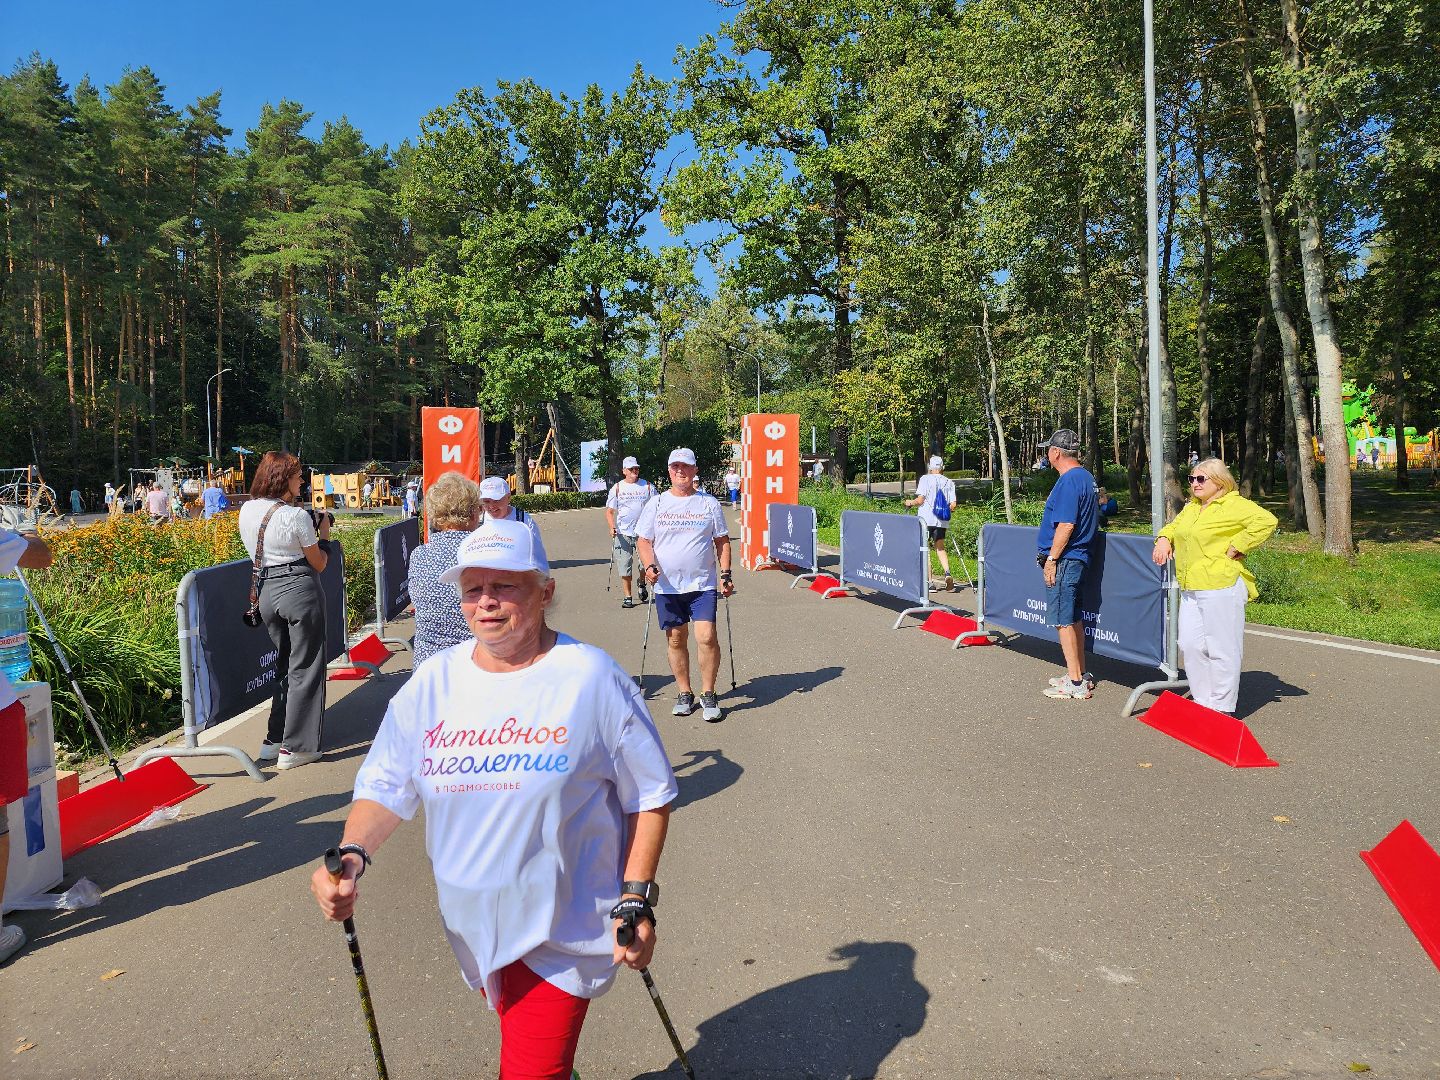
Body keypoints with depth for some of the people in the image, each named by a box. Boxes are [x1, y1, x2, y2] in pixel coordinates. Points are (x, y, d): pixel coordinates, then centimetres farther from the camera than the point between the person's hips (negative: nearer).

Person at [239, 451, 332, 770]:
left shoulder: (247, 511, 5)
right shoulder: (297, 516, -14)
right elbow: (319, 564, -4)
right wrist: (324, 531, 10)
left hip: (266, 591, 7)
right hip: (300, 590, -6)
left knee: (284, 664, 21)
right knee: (304, 669, 4)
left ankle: (273, 741, 24)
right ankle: (294, 748, 7)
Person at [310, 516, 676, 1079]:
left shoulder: (590, 678, -14)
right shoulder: (432, 683, -2)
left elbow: (650, 795, -9)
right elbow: (386, 786, 2)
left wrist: (636, 900, -12)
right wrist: (351, 855, -16)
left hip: (560, 927, -4)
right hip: (472, 924, 5)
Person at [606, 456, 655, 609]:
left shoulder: (647, 486, 7)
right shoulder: (617, 488, 6)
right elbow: (610, 511, 7)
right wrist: (612, 527, -10)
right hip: (623, 533, 0)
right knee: (625, 566, 0)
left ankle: (642, 583, 28)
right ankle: (628, 596, 13)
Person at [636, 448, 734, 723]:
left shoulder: (709, 503, 5)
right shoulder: (656, 504, 6)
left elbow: (722, 540, 10)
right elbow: (644, 541, 6)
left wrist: (725, 573, 1)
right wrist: (649, 566, -13)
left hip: (703, 584, -1)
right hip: (667, 585, 2)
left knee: (707, 637, -12)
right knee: (676, 640, 8)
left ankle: (708, 695, 3)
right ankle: (684, 693, 22)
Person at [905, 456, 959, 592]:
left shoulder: (925, 479, -3)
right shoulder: (949, 482, 7)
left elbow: (920, 500, -10)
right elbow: (953, 504, 3)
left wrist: (910, 502, 10)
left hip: (926, 519, -4)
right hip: (941, 521, 4)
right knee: (940, 548, 18)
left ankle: (929, 582, -3)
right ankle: (947, 573, -5)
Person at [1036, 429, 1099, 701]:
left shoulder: (1069, 480, -17)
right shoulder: (1086, 476, 14)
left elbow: (1066, 525, -23)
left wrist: (1051, 559, -18)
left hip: (1064, 560, -10)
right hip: (1077, 558, 10)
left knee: (1063, 620, -5)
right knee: (1073, 618, 16)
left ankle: (1075, 683, -2)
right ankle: (1081, 675, 24)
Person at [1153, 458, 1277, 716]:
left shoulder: (1234, 504, -7)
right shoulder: (1192, 507, 19)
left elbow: (1266, 521, -21)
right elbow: (1175, 525, 37)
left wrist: (1236, 548, -18)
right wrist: (1164, 538, 15)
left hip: (1220, 588, -8)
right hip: (1190, 588, 8)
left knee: (1221, 650, -2)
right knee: (1191, 645, 8)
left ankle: (1222, 707, 7)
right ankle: (1202, 700, 20)